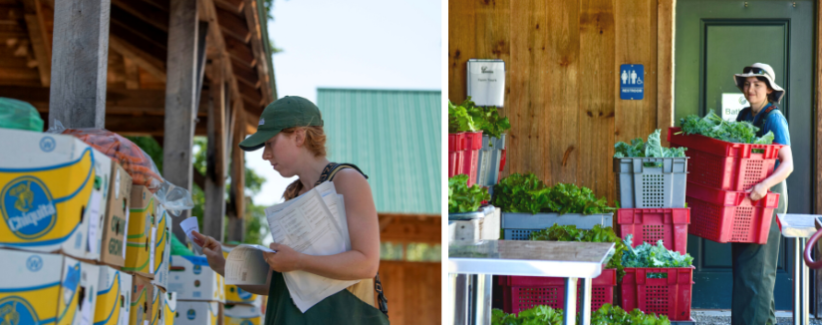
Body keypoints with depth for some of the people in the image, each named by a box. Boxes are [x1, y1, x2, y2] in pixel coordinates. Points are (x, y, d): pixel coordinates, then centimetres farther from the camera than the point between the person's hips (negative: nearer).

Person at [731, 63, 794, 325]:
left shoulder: (774, 118, -11)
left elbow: (787, 164, -19)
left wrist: (765, 185, -34)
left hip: (767, 197, -8)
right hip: (743, 196, 8)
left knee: (756, 262, -8)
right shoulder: (744, 115, 12)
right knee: (741, 260, 9)